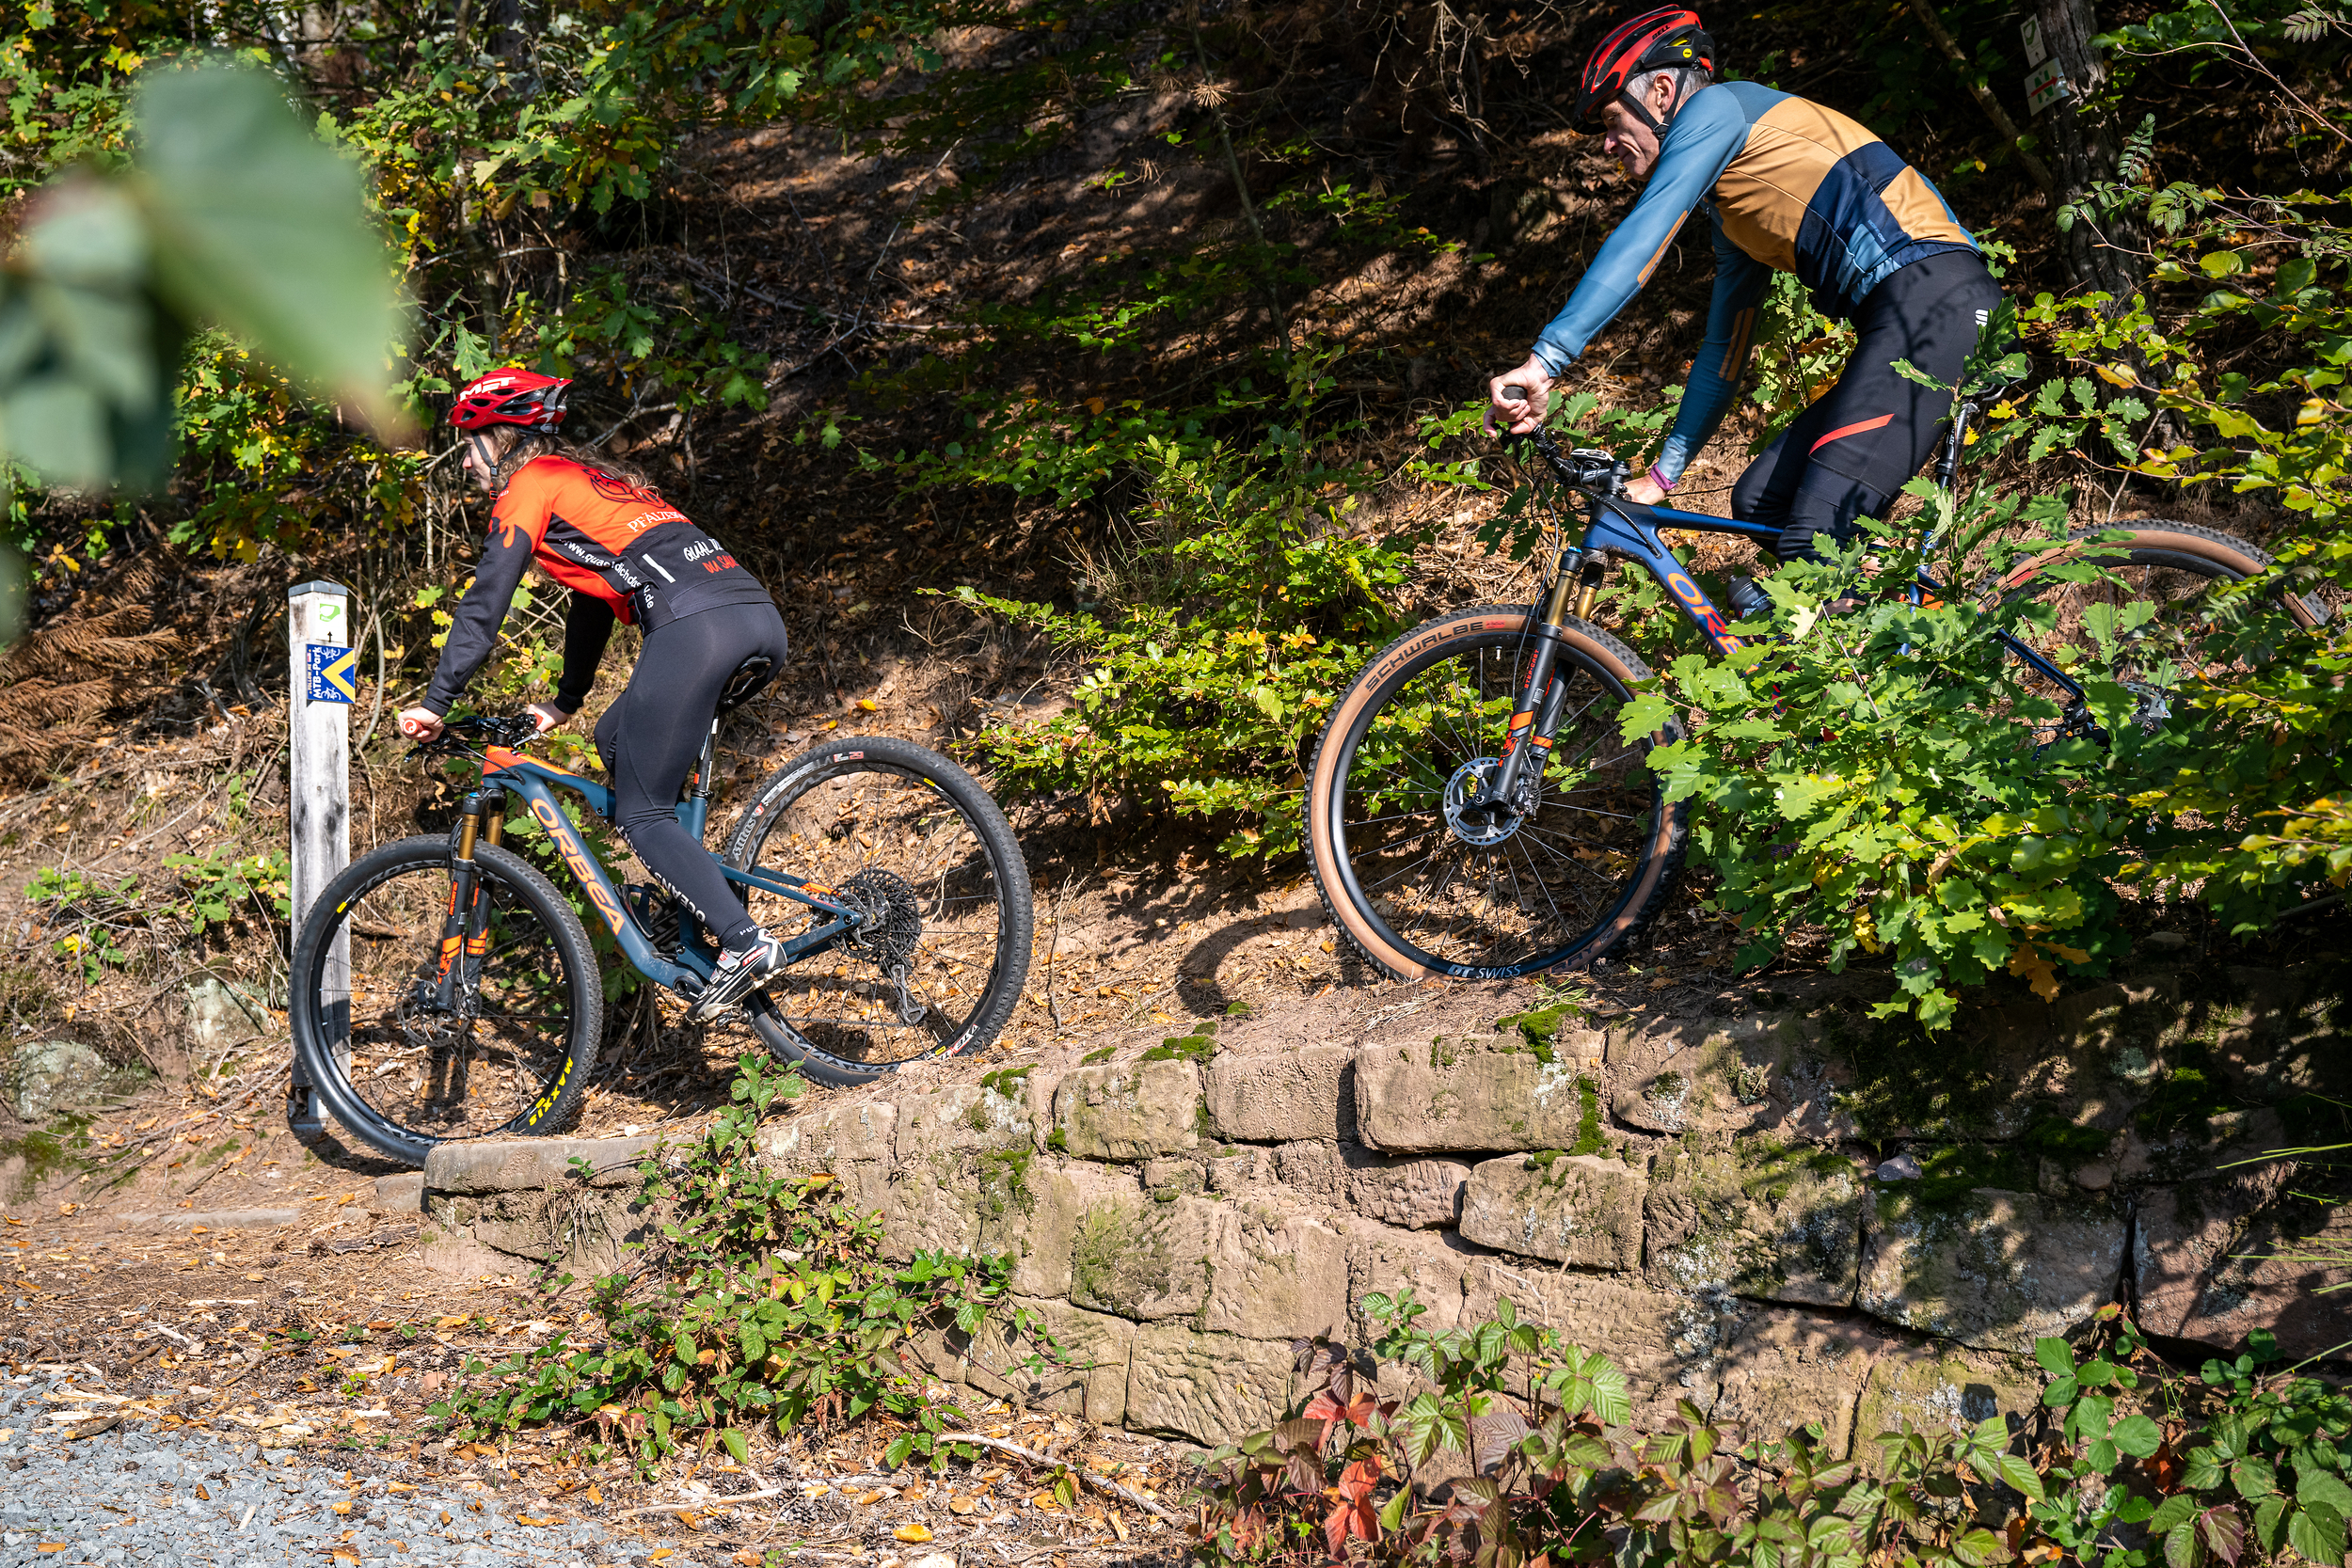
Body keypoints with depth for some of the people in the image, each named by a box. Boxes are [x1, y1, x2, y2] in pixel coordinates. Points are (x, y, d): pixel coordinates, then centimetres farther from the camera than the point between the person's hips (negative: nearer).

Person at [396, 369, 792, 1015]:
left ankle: (745, 942, -16)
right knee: (617, 741, 24)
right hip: (761, 617, 9)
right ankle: (688, 904, 17)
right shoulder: (590, 479, 34)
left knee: (641, 814, -3)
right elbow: (595, 596, 43)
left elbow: (485, 603, 2)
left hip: (695, 625, -9)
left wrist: (435, 703, 3)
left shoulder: (530, 485, 9)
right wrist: (565, 703, 49)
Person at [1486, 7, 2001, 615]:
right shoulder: (1731, 213, 29)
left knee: (1814, 538, -19)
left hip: (1935, 294, -10)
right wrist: (1662, 474, 31)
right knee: (1759, 500, 9)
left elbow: (1642, 239, -11)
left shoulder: (1715, 106, 2)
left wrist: (1545, 358, -18)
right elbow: (1722, 355, 33)